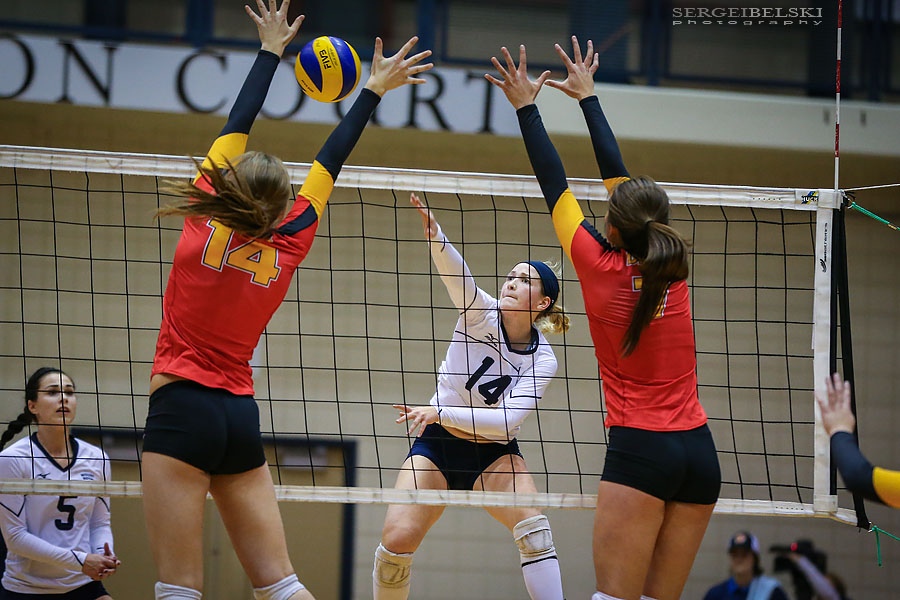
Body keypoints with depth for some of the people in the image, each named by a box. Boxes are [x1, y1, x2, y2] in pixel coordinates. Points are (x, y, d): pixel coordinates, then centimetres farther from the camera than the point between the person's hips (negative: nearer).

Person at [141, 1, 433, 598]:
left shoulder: (204, 224, -5)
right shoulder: (287, 249, 3)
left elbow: (238, 123, 6)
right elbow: (330, 162, 13)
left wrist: (271, 52, 17)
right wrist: (373, 91, 23)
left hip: (182, 408, -4)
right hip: (241, 417, 4)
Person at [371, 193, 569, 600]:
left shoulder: (542, 360, -10)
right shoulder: (481, 313, -10)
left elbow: (508, 420, -21)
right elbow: (453, 272, -30)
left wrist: (439, 413, -29)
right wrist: (433, 233, -50)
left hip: (494, 456, 0)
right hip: (437, 446, 0)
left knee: (533, 527, -26)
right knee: (397, 539, -17)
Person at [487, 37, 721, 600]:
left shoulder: (600, 267, -5)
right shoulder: (671, 268, 7)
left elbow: (555, 186, 6)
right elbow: (618, 174, 18)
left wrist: (527, 107, 16)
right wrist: (587, 96, 28)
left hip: (639, 449, -5)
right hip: (699, 451, 5)